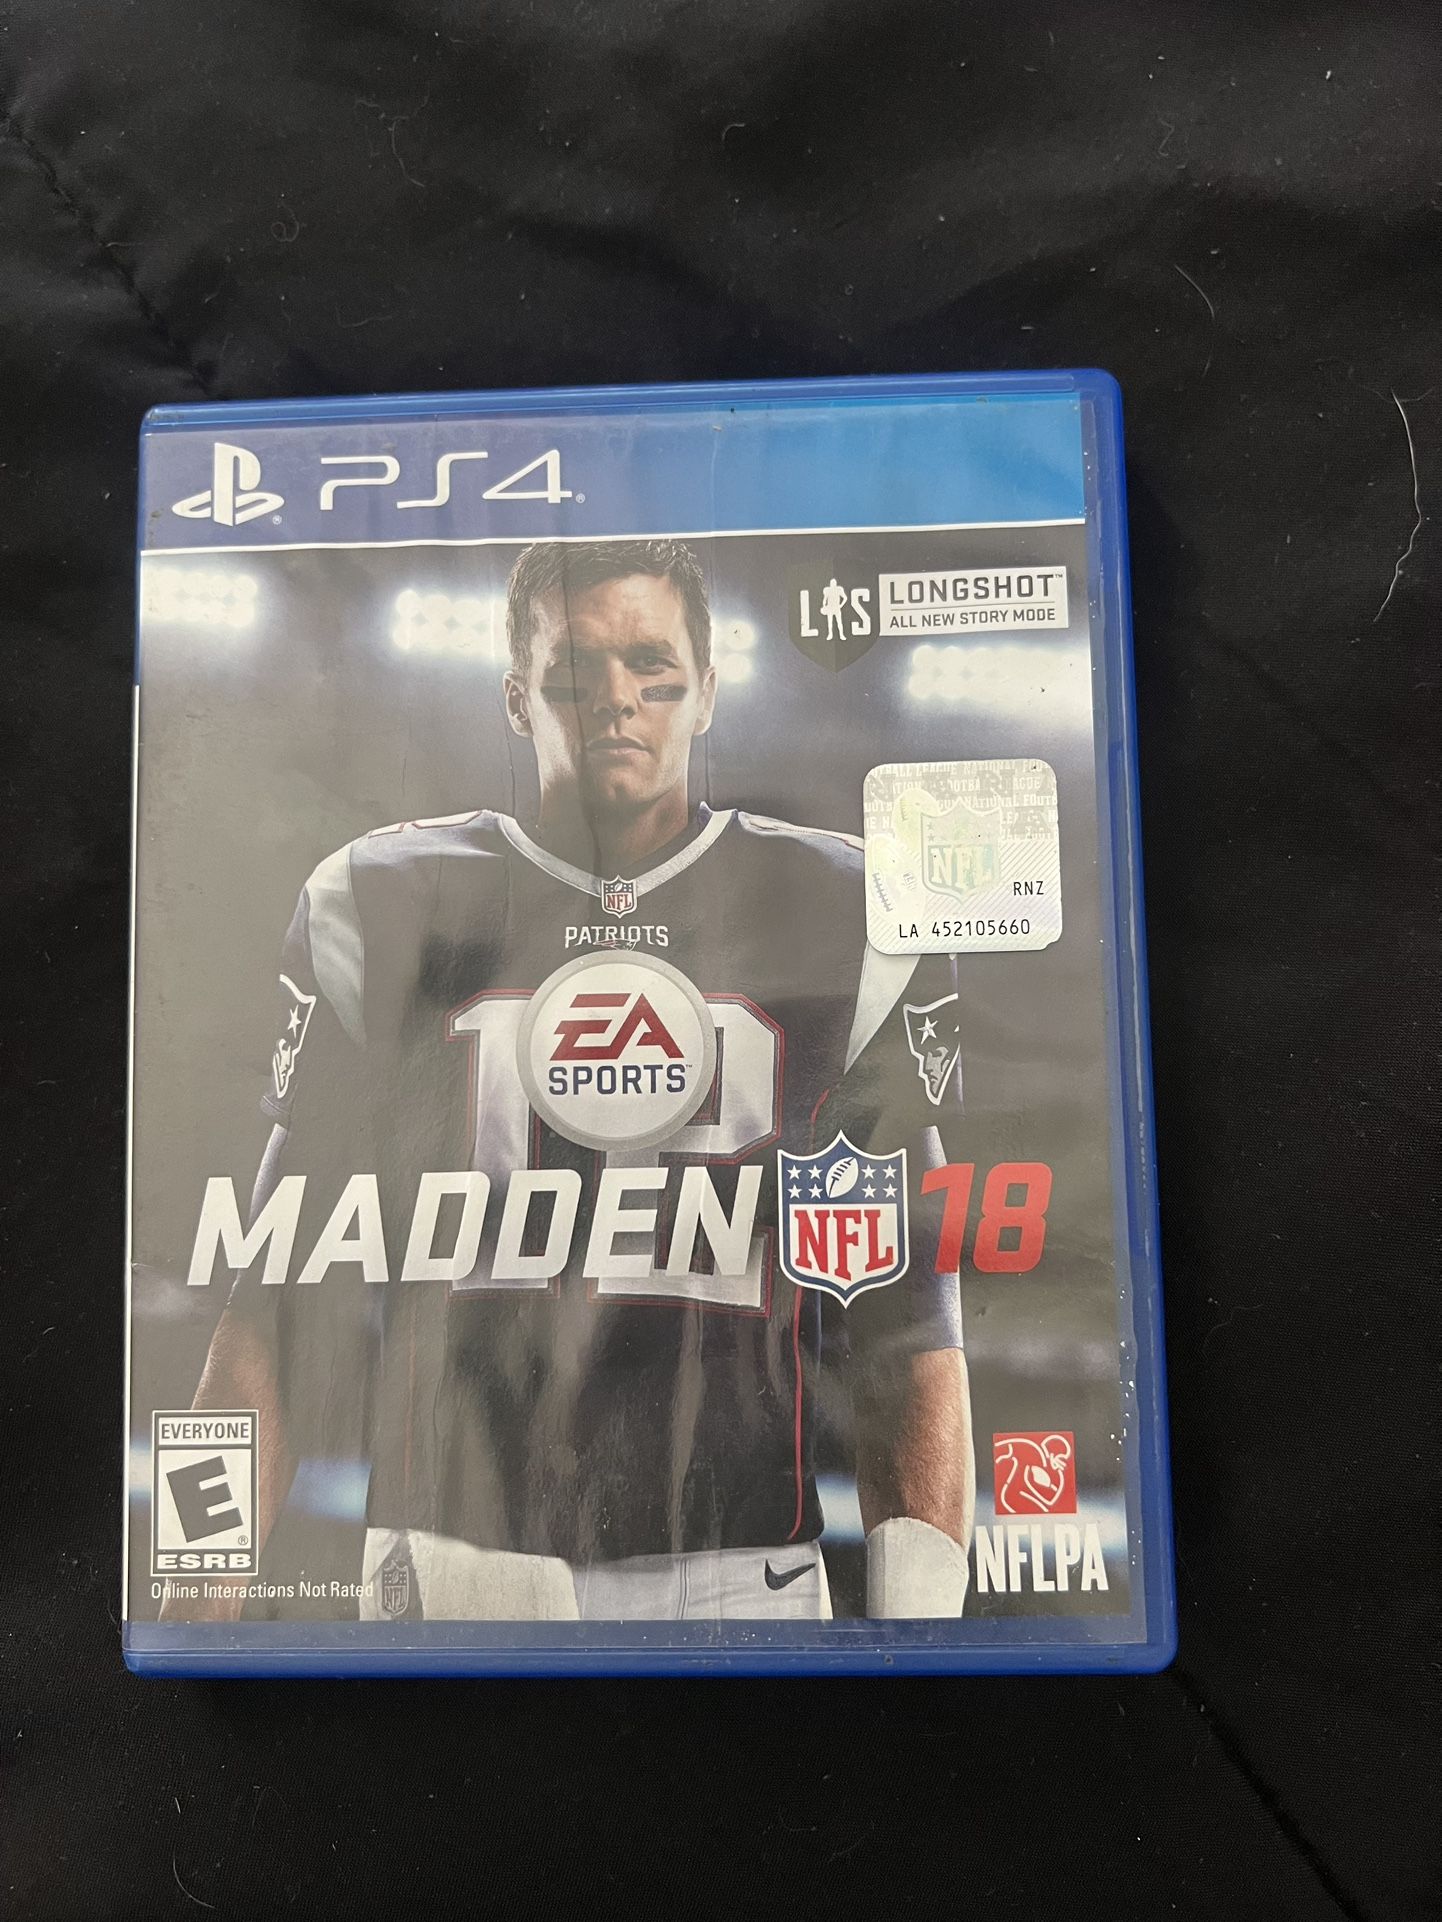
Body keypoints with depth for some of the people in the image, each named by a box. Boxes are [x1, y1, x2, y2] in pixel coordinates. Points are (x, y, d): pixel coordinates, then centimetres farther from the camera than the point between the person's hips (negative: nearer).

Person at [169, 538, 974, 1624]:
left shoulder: (844, 924, 0)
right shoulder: (382, 910, 0)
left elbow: (906, 1304, -1)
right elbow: (287, 1284, 2)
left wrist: (921, 1594, -8)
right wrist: (207, 1587, -2)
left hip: (740, 1565, 0)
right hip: (450, 1561, 1)